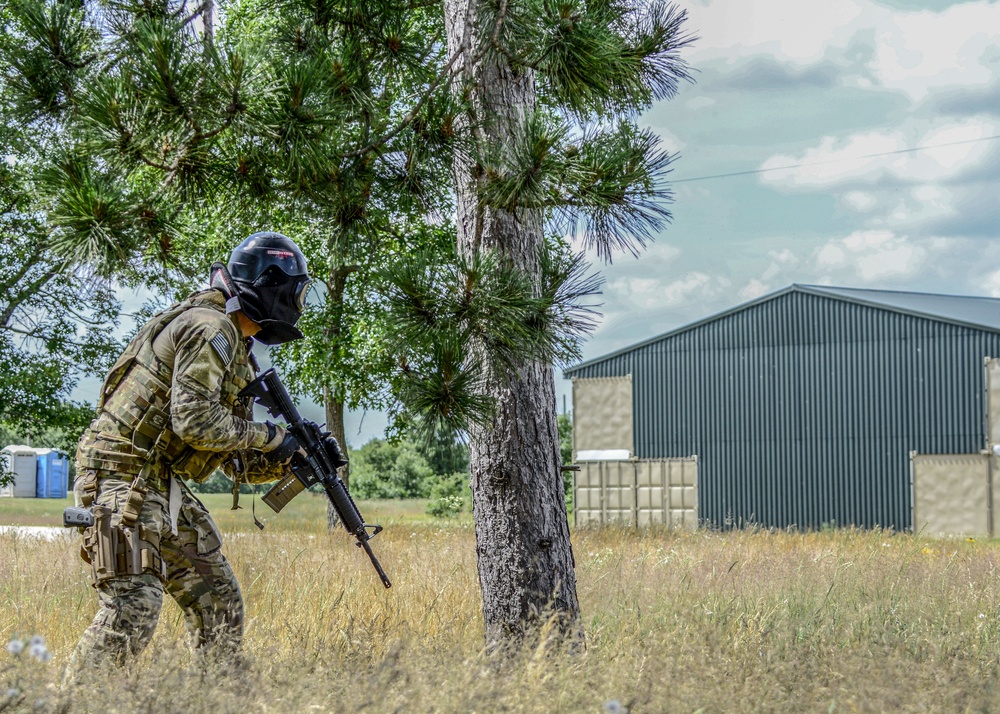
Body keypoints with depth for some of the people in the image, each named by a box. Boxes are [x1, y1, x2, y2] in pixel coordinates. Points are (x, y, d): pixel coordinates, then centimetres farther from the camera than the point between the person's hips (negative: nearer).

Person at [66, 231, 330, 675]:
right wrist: (267, 436, -13)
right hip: (125, 477, -10)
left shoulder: (233, 344, 18)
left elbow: (236, 462, 21)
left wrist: (290, 460, 4)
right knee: (133, 609, -16)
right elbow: (193, 420, -25)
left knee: (217, 602, 8)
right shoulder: (210, 330, -13)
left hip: (163, 486, 10)